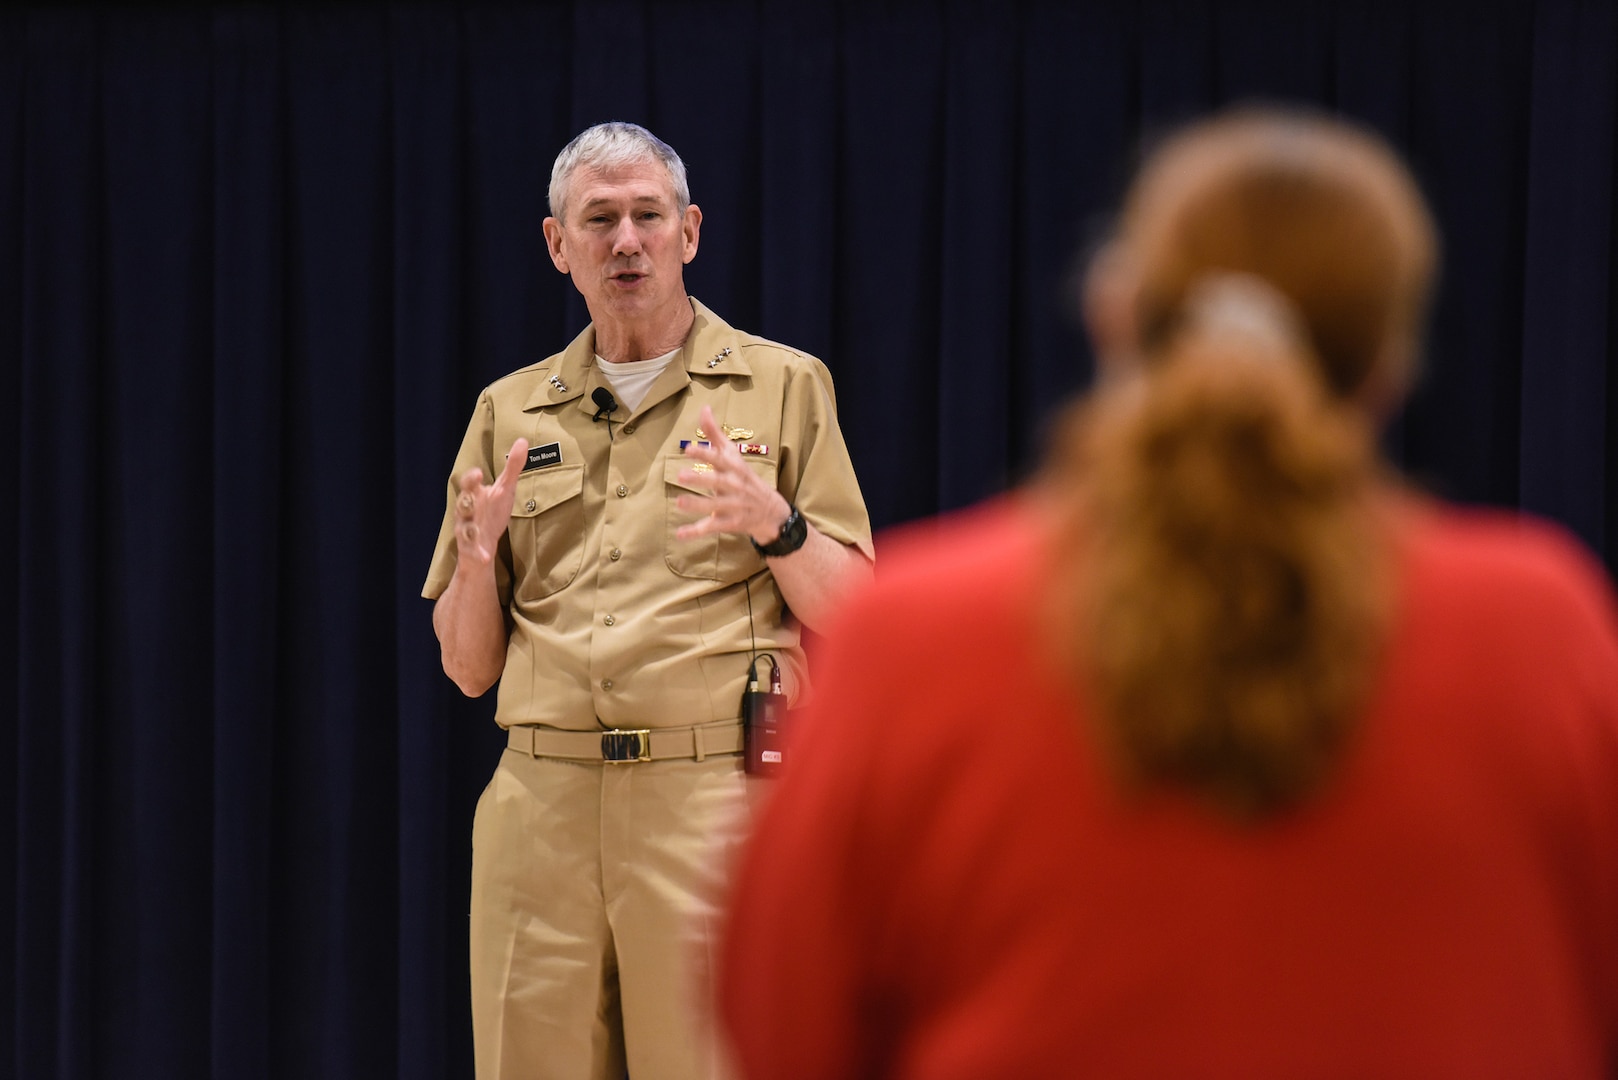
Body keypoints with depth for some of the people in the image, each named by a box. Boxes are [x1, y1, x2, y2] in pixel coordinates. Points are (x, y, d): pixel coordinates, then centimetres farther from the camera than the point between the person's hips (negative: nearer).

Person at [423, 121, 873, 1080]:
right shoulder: (510, 413, 16)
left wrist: (773, 526, -14)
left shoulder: (783, 387, 8)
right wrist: (478, 550, -4)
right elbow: (469, 668, 15)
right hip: (543, 803, 3)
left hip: (713, 795, -3)